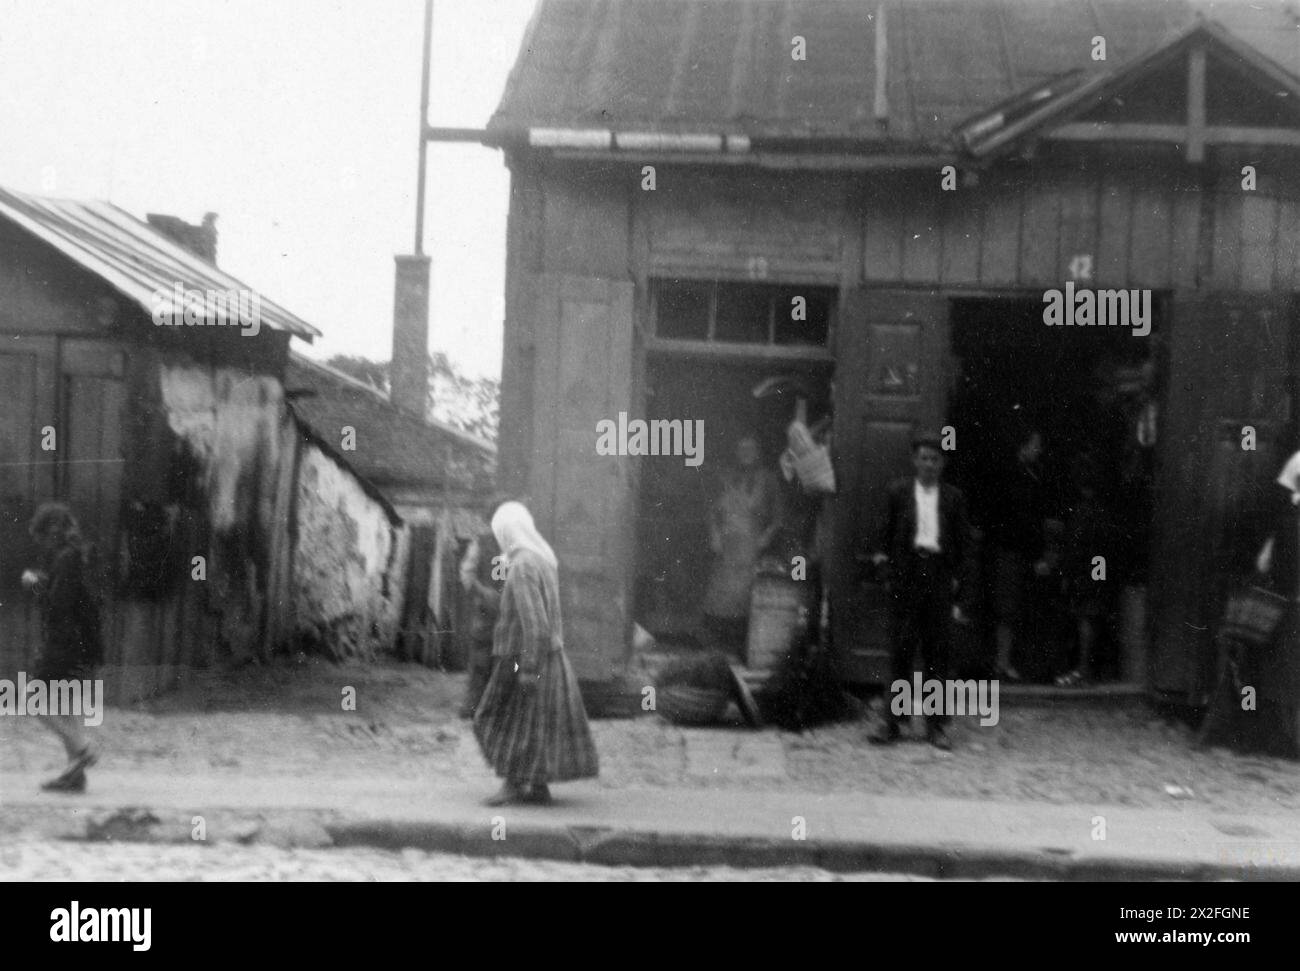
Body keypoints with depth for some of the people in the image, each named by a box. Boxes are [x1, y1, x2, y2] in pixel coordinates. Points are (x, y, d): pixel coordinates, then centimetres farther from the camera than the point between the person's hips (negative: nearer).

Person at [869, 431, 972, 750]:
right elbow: (887, 532, 15)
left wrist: (959, 595, 1)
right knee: (901, 649, 0)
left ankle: (936, 725, 9)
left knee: (938, 652, 2)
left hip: (939, 574, 0)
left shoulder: (953, 497, 8)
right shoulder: (899, 492, 8)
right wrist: (881, 554, -5)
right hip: (906, 573, 0)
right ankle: (892, 721, 7)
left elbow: (963, 545, 7)